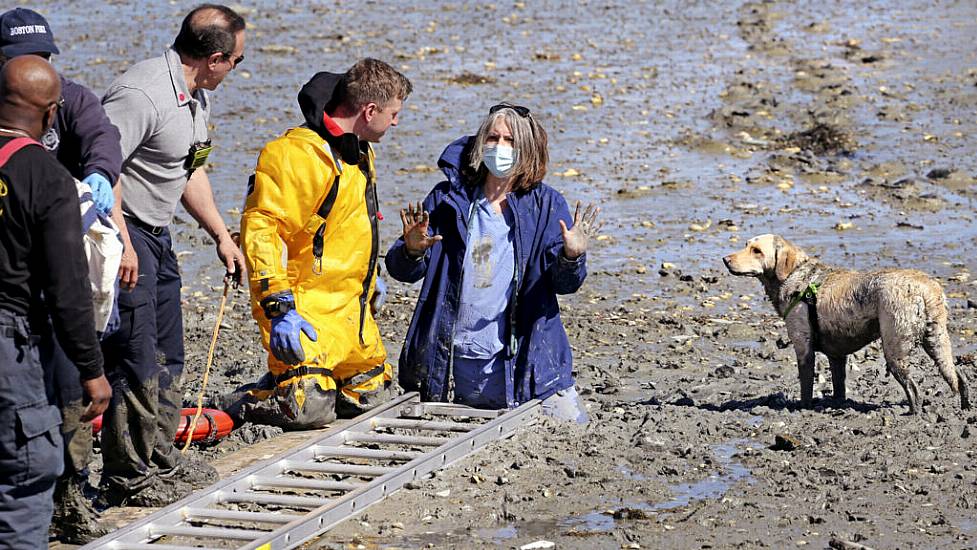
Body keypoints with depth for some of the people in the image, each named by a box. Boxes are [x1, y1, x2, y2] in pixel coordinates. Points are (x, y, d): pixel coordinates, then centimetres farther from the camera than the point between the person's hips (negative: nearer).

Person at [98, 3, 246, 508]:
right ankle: (127, 477, 0)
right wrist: (121, 243, -28)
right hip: (122, 233, -10)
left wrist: (221, 234, 19)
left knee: (166, 355, 17)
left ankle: (160, 458, 29)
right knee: (134, 359, -8)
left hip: (156, 235, 10)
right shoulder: (143, 93, -23)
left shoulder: (196, 97, 9)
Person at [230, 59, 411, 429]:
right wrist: (279, 307, -29)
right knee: (309, 410, -22)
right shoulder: (298, 154, -19)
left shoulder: (358, 152, 13)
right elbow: (260, 227, -25)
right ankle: (240, 404, 4)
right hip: (308, 310, -9)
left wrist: (369, 283, 37)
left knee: (371, 394, 16)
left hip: (351, 309, 9)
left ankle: (283, 382, 27)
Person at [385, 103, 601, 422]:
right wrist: (412, 250, -21)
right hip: (450, 363, 1)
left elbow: (565, 284, -3)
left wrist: (571, 256, -25)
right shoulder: (448, 199, 3)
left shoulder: (547, 204, 2)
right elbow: (401, 270, 2)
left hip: (523, 362, -1)